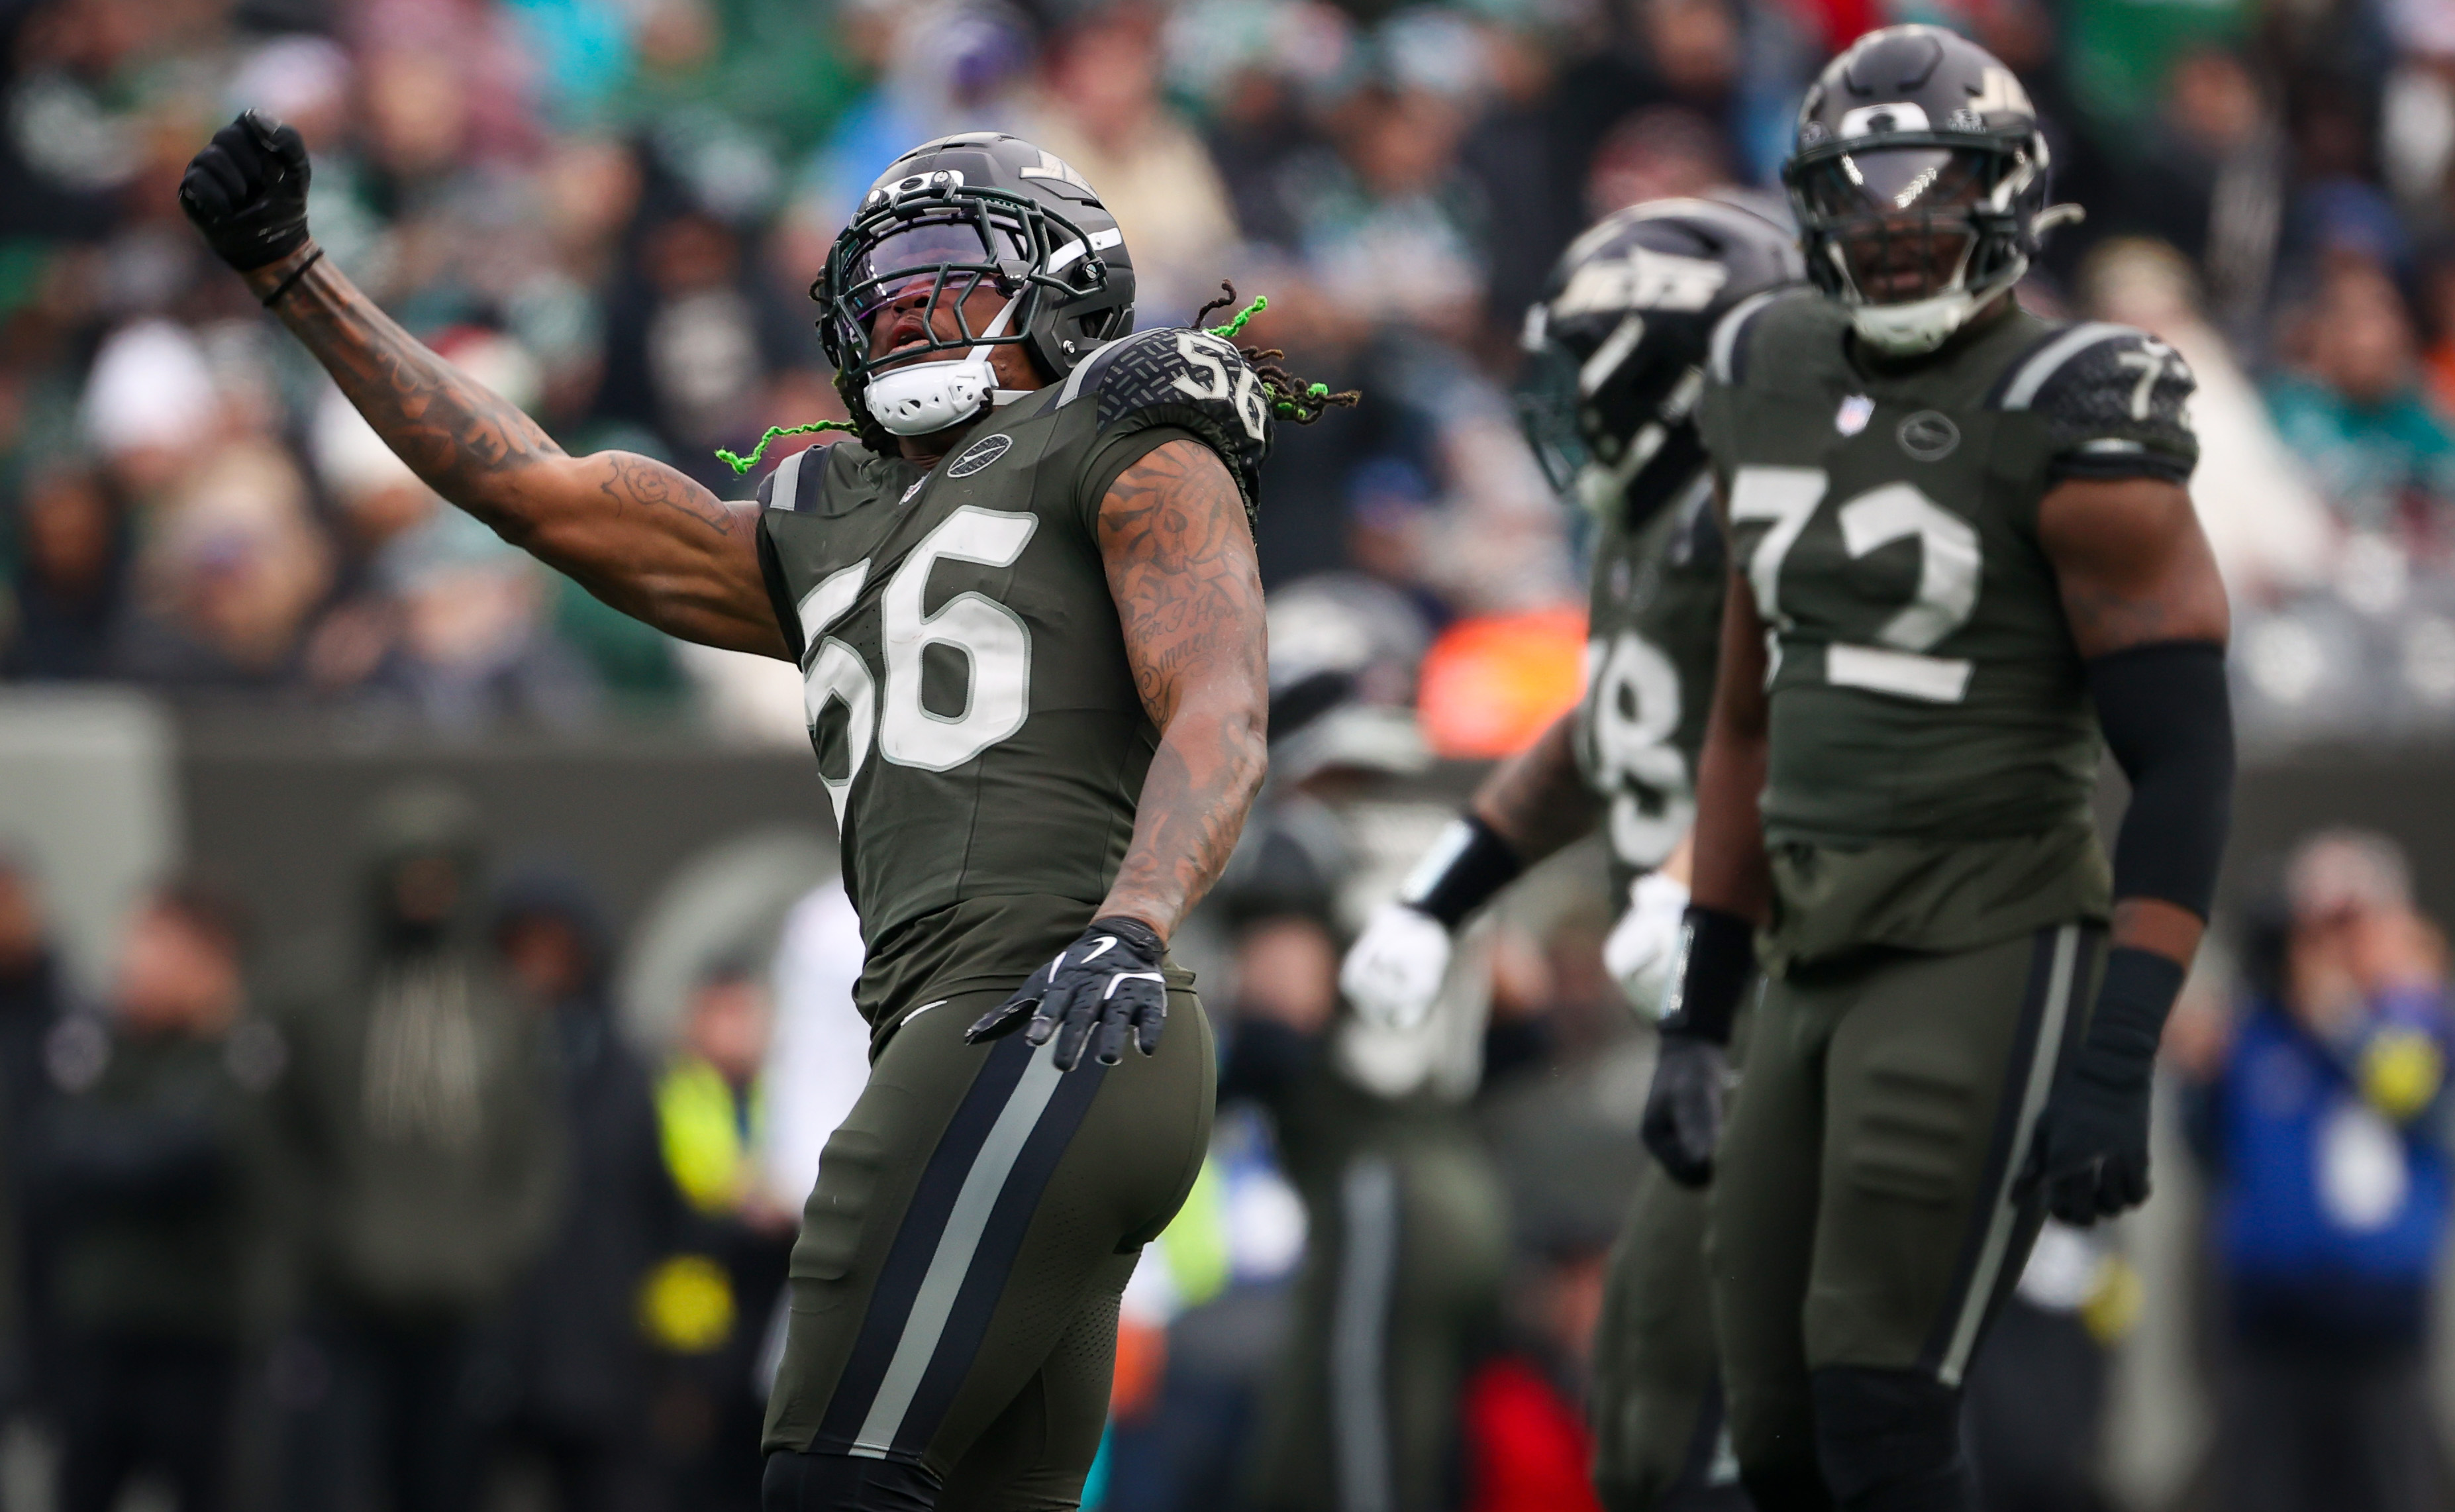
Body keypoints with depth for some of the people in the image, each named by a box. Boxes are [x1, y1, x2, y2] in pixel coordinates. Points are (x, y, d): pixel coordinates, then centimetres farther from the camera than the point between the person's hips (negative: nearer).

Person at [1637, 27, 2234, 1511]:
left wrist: (2118, 1059, -22)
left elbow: (2187, 757, -14)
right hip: (1822, 968, 8)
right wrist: (1700, 1018, 18)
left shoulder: (2068, 423, -12)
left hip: (1994, 959, -8)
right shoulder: (1776, 383, 11)